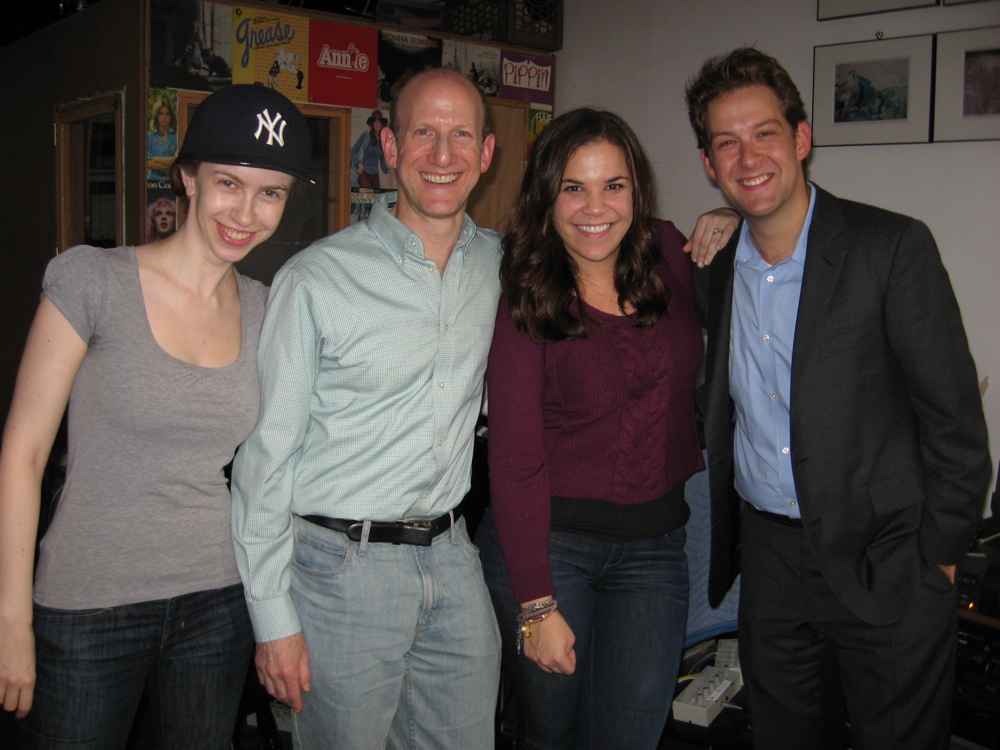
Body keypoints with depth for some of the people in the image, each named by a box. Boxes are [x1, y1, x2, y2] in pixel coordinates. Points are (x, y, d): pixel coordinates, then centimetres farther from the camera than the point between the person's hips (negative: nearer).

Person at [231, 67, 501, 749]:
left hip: (452, 560, 5)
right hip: (343, 566, -4)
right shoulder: (318, 278, -10)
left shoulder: (501, 264, 4)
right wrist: (274, 616, -9)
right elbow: (266, 452, -8)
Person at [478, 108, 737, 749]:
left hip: (652, 544, 3)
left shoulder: (670, 257, 0)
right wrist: (537, 605, -14)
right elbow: (515, 463, -12)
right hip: (544, 541, -2)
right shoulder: (525, 306, -10)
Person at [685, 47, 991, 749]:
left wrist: (936, 555, -8)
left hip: (886, 566, -4)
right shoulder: (716, 269, 5)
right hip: (769, 561, 5)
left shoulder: (893, 246, -11)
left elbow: (955, 415, -10)